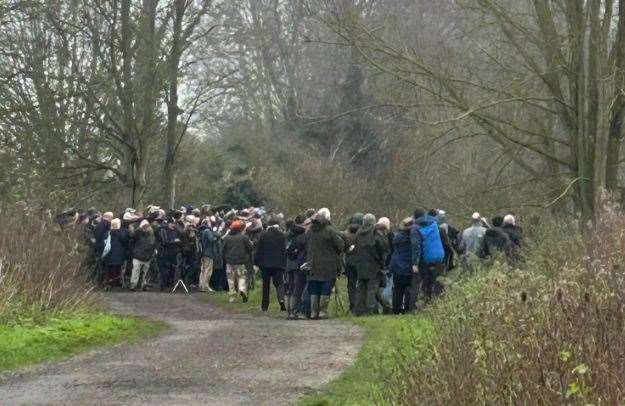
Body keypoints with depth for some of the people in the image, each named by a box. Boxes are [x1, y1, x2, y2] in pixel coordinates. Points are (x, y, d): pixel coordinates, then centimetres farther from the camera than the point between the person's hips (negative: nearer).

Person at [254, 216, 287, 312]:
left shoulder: (263, 235, -2)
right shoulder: (281, 235, -2)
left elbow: (258, 250, 1)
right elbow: (284, 251, 0)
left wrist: (257, 262, 8)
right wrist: (284, 264, 5)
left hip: (265, 264, 0)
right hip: (278, 264, 0)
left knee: (266, 285, 10)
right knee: (279, 283, 3)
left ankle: (265, 306, 12)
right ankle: (281, 299, -23)